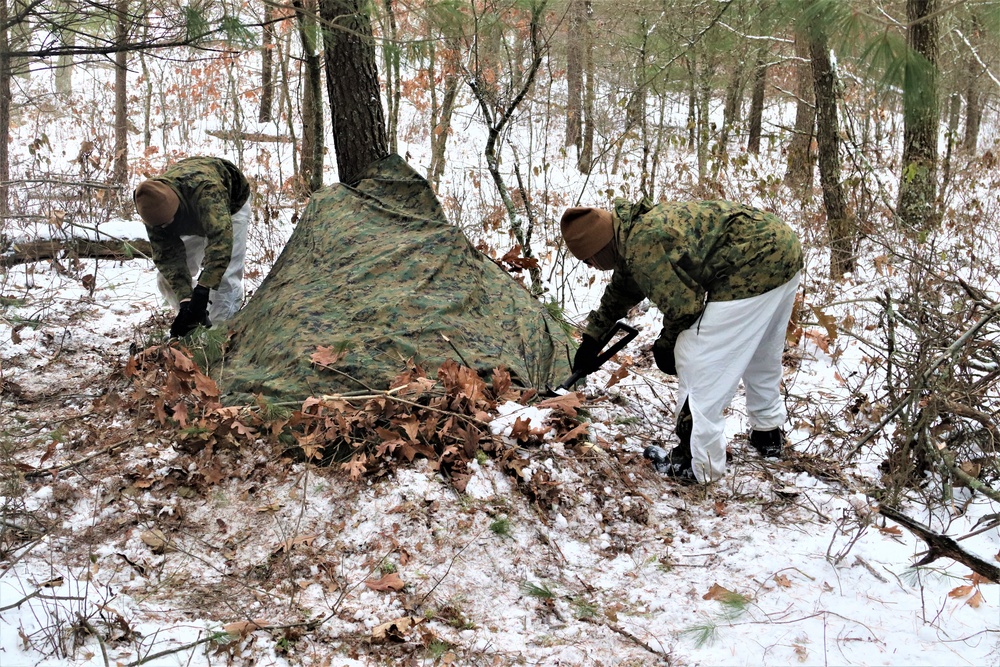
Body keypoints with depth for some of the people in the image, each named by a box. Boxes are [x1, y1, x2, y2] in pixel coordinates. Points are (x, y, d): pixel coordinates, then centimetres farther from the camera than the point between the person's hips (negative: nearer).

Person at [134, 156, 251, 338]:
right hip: (189, 218, 5)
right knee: (167, 276, -4)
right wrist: (185, 299, -41)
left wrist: (201, 292, -63)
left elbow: (220, 238, -58)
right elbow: (166, 255, -29)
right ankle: (191, 324, 11)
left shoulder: (205, 189, -49)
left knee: (224, 276, -20)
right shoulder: (152, 205, -31)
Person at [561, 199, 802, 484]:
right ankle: (768, 434, 46)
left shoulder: (641, 246, -18)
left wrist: (666, 345, 6)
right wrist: (591, 338, 45)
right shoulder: (635, 229, 16)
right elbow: (619, 293, 33)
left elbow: (683, 305, -14)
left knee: (698, 363, -4)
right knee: (761, 355, 28)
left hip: (754, 266, -11)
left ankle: (697, 463, 4)